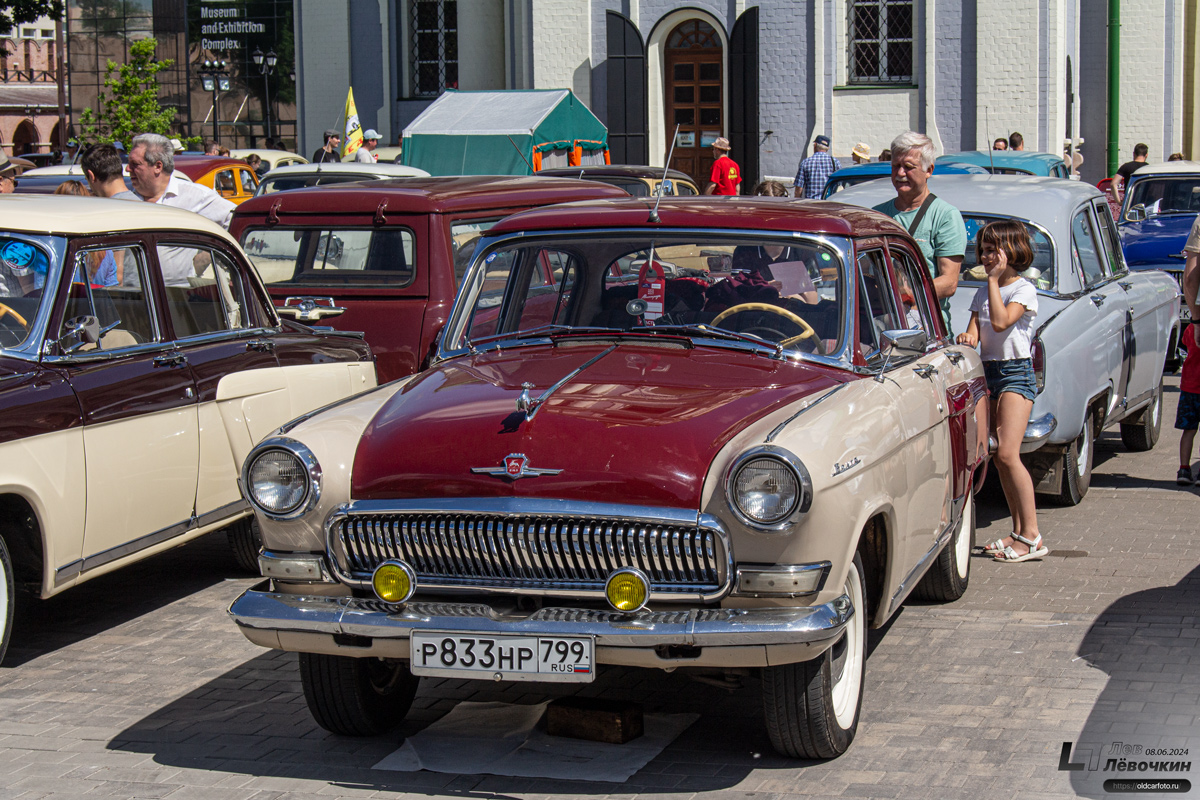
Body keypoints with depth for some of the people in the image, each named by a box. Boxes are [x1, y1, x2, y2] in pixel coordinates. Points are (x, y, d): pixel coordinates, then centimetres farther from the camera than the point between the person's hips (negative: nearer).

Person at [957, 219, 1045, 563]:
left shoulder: (1024, 290, -7)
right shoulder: (983, 291, 15)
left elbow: (1000, 321, -22)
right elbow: (976, 329, 8)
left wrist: (995, 280, -15)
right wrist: (967, 337, -16)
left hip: (1016, 373, -7)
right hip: (989, 371, 7)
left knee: (1007, 454, -17)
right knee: (1001, 458, 5)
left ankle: (1032, 536, -14)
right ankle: (1019, 531, 11)